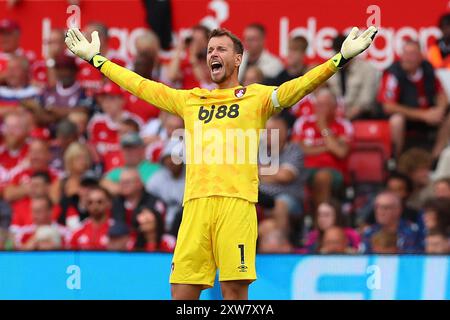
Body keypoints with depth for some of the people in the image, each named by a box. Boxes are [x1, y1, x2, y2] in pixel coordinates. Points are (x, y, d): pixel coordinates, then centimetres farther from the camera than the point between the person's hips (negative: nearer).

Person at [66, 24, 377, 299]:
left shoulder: (257, 96, 11)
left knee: (235, 287, -8)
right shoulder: (190, 100, 23)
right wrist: (96, 58, 29)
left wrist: (340, 58, -14)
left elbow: (297, 87, -1)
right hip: (196, 203, 3)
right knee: (182, 290, -2)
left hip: (237, 201, -3)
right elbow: (141, 85, 28)